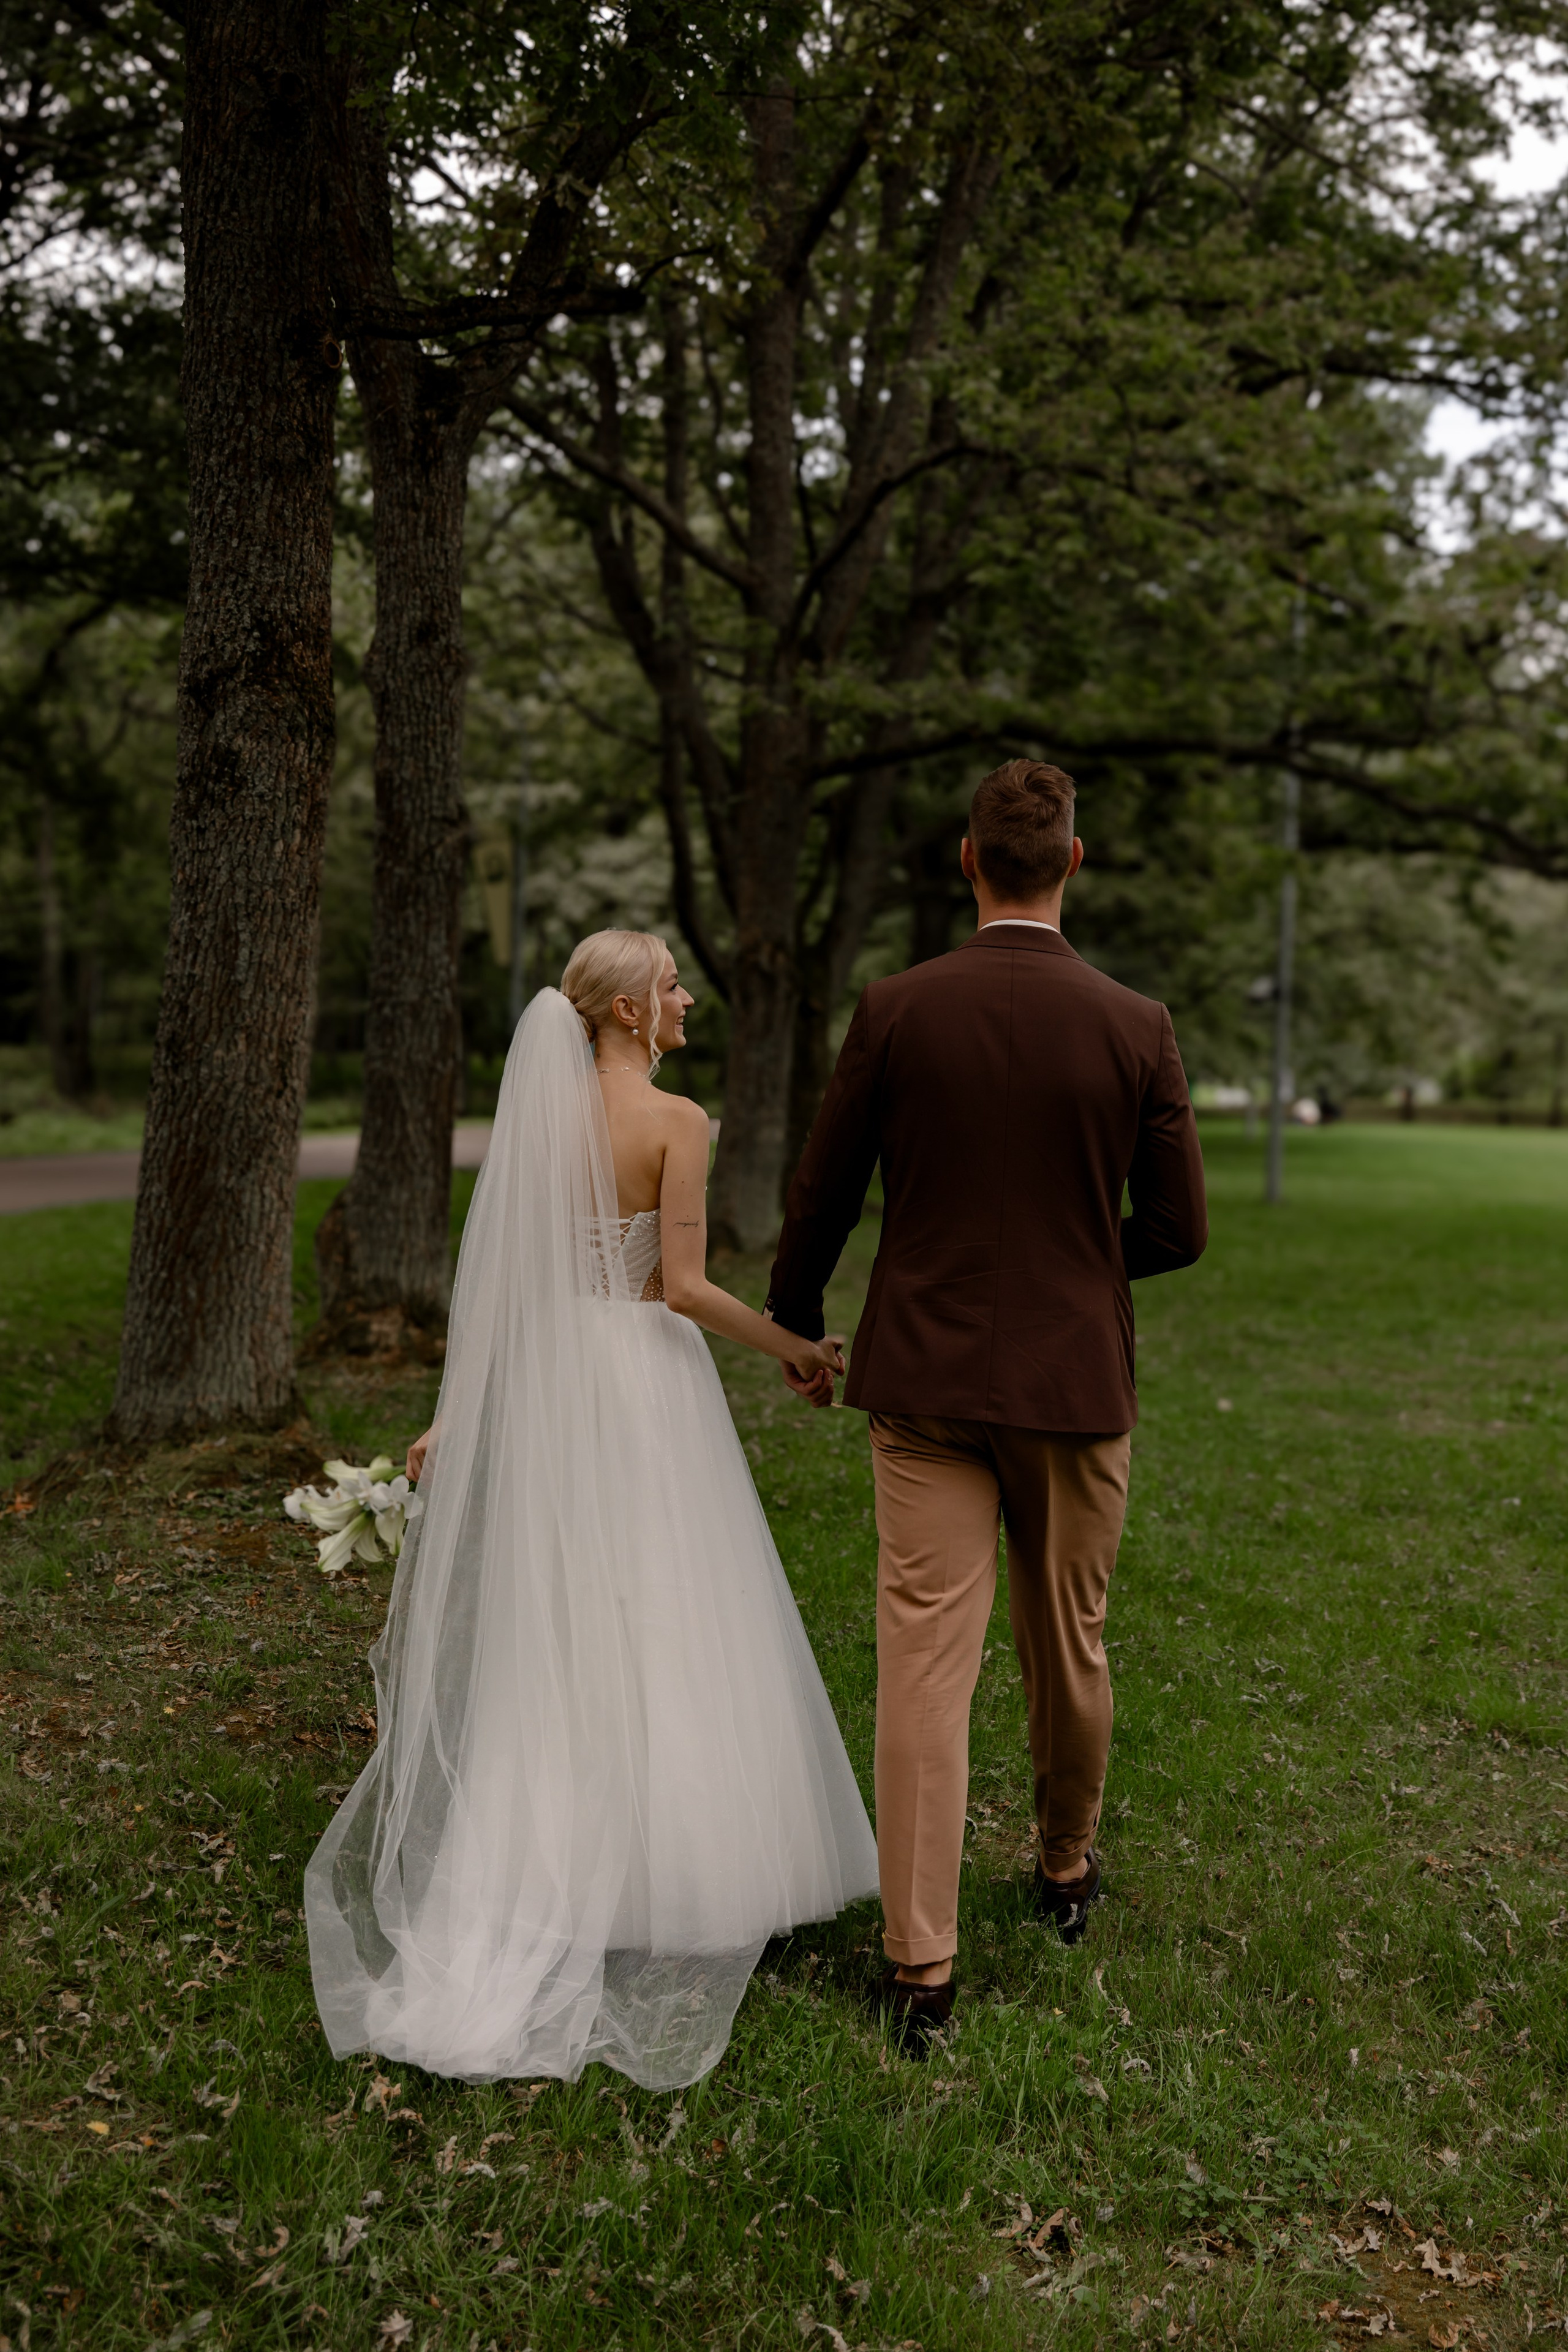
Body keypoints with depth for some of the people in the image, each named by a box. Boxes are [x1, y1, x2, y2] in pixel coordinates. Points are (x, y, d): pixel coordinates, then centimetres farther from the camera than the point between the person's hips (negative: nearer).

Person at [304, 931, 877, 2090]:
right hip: (646, 1381, -6)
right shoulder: (676, 1121, -12)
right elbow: (683, 1286, -16)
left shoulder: (539, 1111, 5)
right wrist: (794, 1349, -3)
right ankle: (654, 1868, 14)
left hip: (546, 1377, 6)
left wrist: (455, 1413, 9)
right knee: (655, 1626, 5)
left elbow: (497, 1274, 5)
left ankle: (522, 1874, 19)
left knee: (546, 1630, 13)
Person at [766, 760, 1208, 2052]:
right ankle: (1066, 1868, 41)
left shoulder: (895, 1011, -5)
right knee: (1070, 1650, 19)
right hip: (1077, 1381, 1)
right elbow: (1179, 1228, -1)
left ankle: (921, 1963, 3)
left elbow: (822, 1199, 2)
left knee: (923, 1665, 1)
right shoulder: (1136, 1027, -5)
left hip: (925, 1379, -1)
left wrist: (793, 1325, 19)